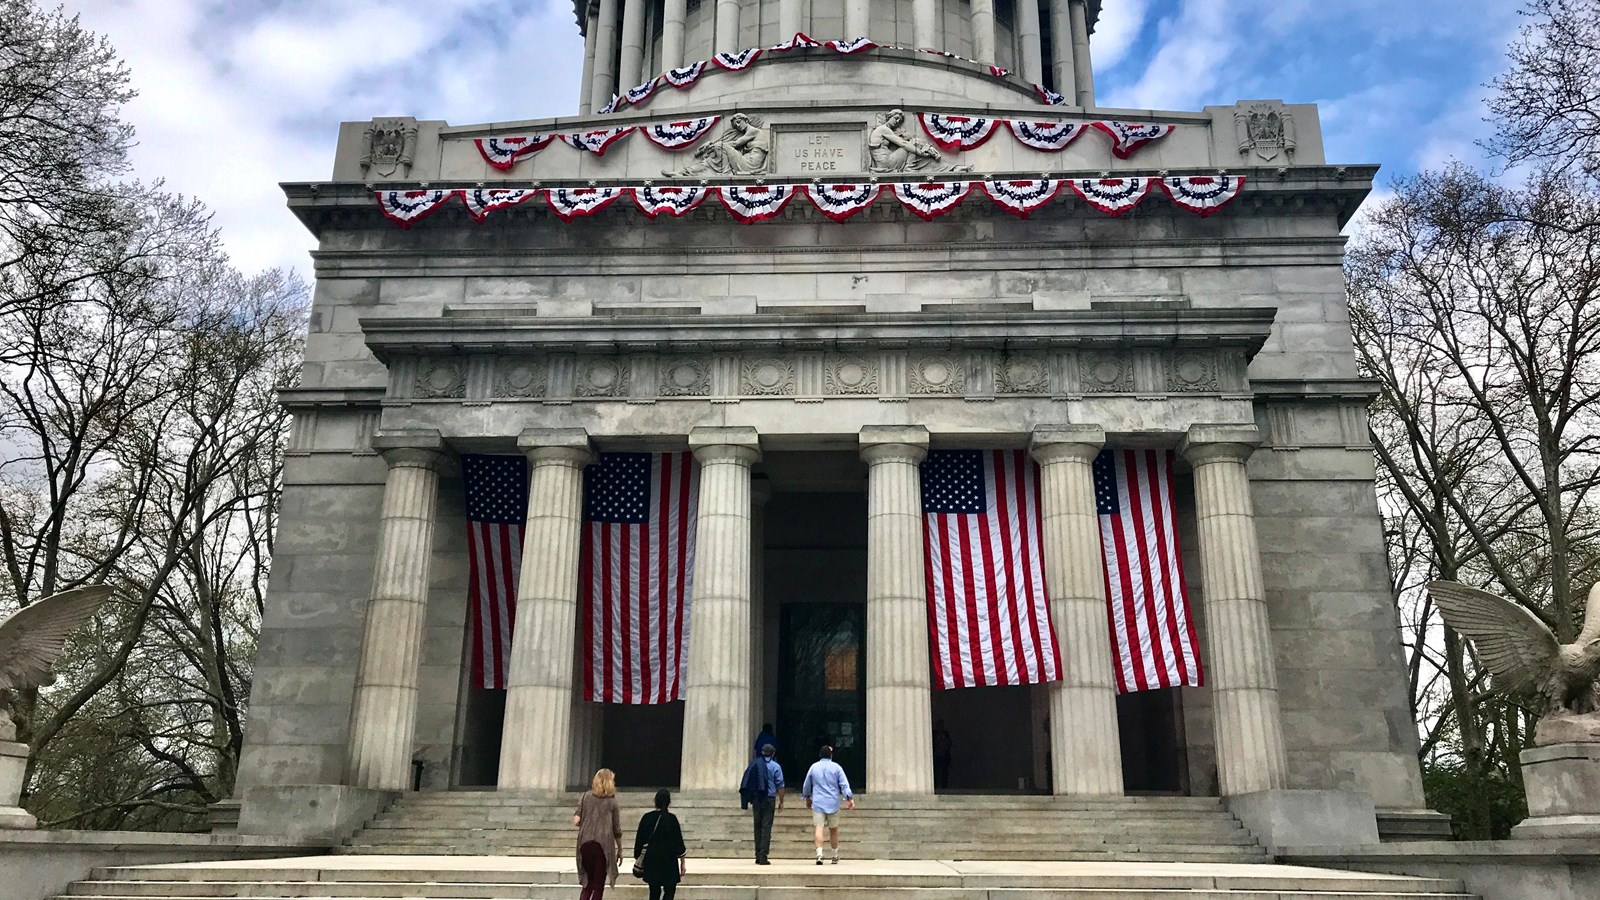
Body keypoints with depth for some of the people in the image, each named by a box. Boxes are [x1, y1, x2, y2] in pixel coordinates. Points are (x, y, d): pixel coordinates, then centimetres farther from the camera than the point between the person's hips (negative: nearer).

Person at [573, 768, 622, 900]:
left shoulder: (586, 797, 7)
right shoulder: (612, 801, 3)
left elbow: (576, 821, -1)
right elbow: (617, 830, 4)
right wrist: (620, 849, 15)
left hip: (585, 843, 3)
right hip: (603, 844, -3)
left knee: (588, 883, 16)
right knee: (598, 885, 6)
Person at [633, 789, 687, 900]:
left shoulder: (647, 818, -3)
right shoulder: (671, 819, -12)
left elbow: (639, 840, 3)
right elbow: (678, 841, -8)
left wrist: (637, 857, 17)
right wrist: (682, 862, 1)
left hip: (651, 860, 3)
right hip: (669, 861, -3)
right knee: (669, 891, 8)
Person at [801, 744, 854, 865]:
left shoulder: (814, 767, 6)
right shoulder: (836, 767, 1)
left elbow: (806, 785, 16)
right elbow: (844, 784, -7)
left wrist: (807, 798, 29)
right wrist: (849, 798, -7)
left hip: (817, 803, 0)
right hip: (833, 803, 0)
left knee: (819, 828, -7)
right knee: (833, 830, 12)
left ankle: (819, 853, -23)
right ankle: (835, 856, 20)